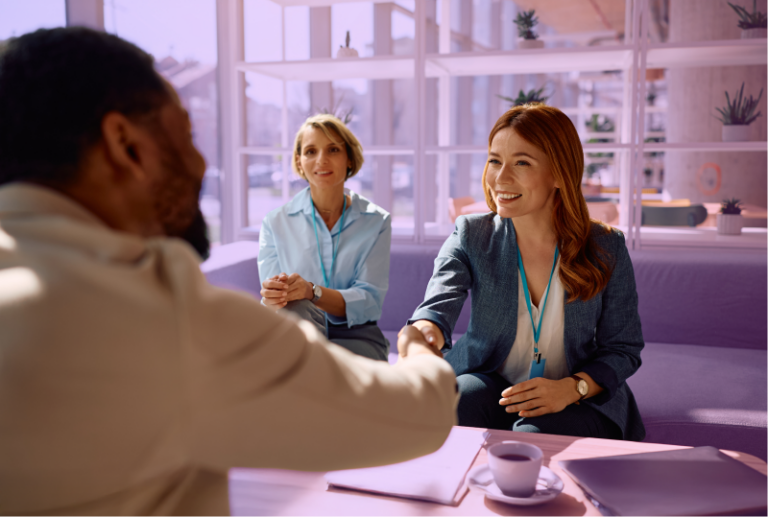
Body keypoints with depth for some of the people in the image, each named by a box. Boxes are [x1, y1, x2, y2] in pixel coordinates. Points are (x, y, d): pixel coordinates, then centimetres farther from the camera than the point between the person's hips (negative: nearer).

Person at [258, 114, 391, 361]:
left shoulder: (376, 222, 4)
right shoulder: (275, 222, 4)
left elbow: (369, 301, -7)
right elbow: (272, 302, -2)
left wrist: (312, 291, -26)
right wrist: (272, 299, -29)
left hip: (356, 339, 0)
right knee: (295, 309, -35)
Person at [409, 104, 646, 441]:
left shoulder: (605, 249, -7)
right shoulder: (471, 237, -6)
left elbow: (624, 349, 0)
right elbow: (438, 305, -24)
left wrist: (572, 387, -20)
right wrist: (423, 335, -50)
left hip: (579, 401, 0)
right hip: (487, 382, 1)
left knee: (533, 437, -33)